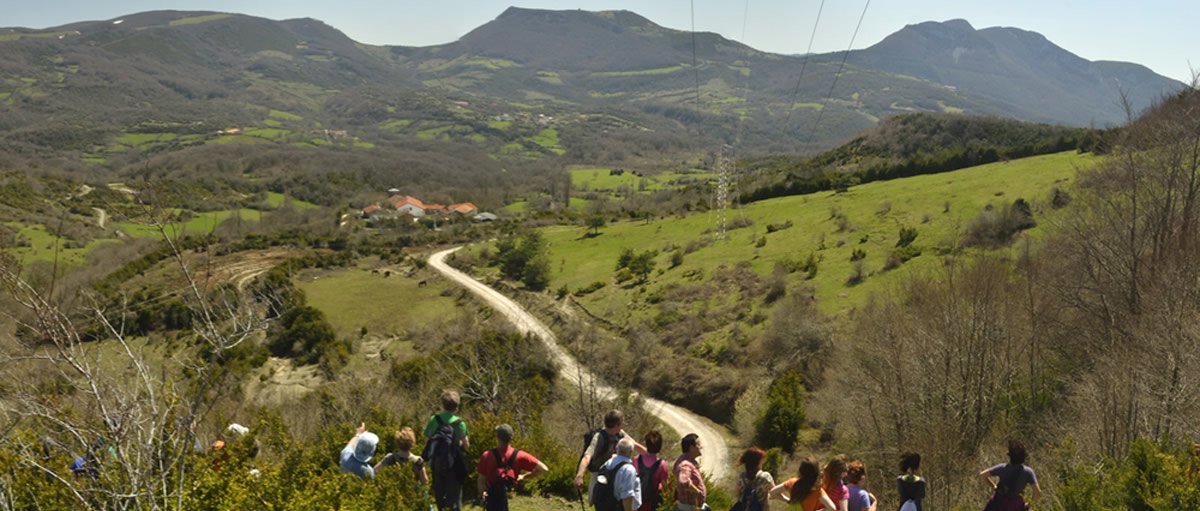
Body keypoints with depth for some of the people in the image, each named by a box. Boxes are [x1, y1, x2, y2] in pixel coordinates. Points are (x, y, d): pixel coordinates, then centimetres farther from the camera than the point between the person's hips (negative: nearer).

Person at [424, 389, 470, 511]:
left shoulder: (434, 420, -3)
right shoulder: (460, 423, -10)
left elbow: (427, 441, -2)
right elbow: (466, 446, -8)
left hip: (436, 464, 3)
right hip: (453, 465, -3)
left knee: (439, 496, 18)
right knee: (454, 498, 3)